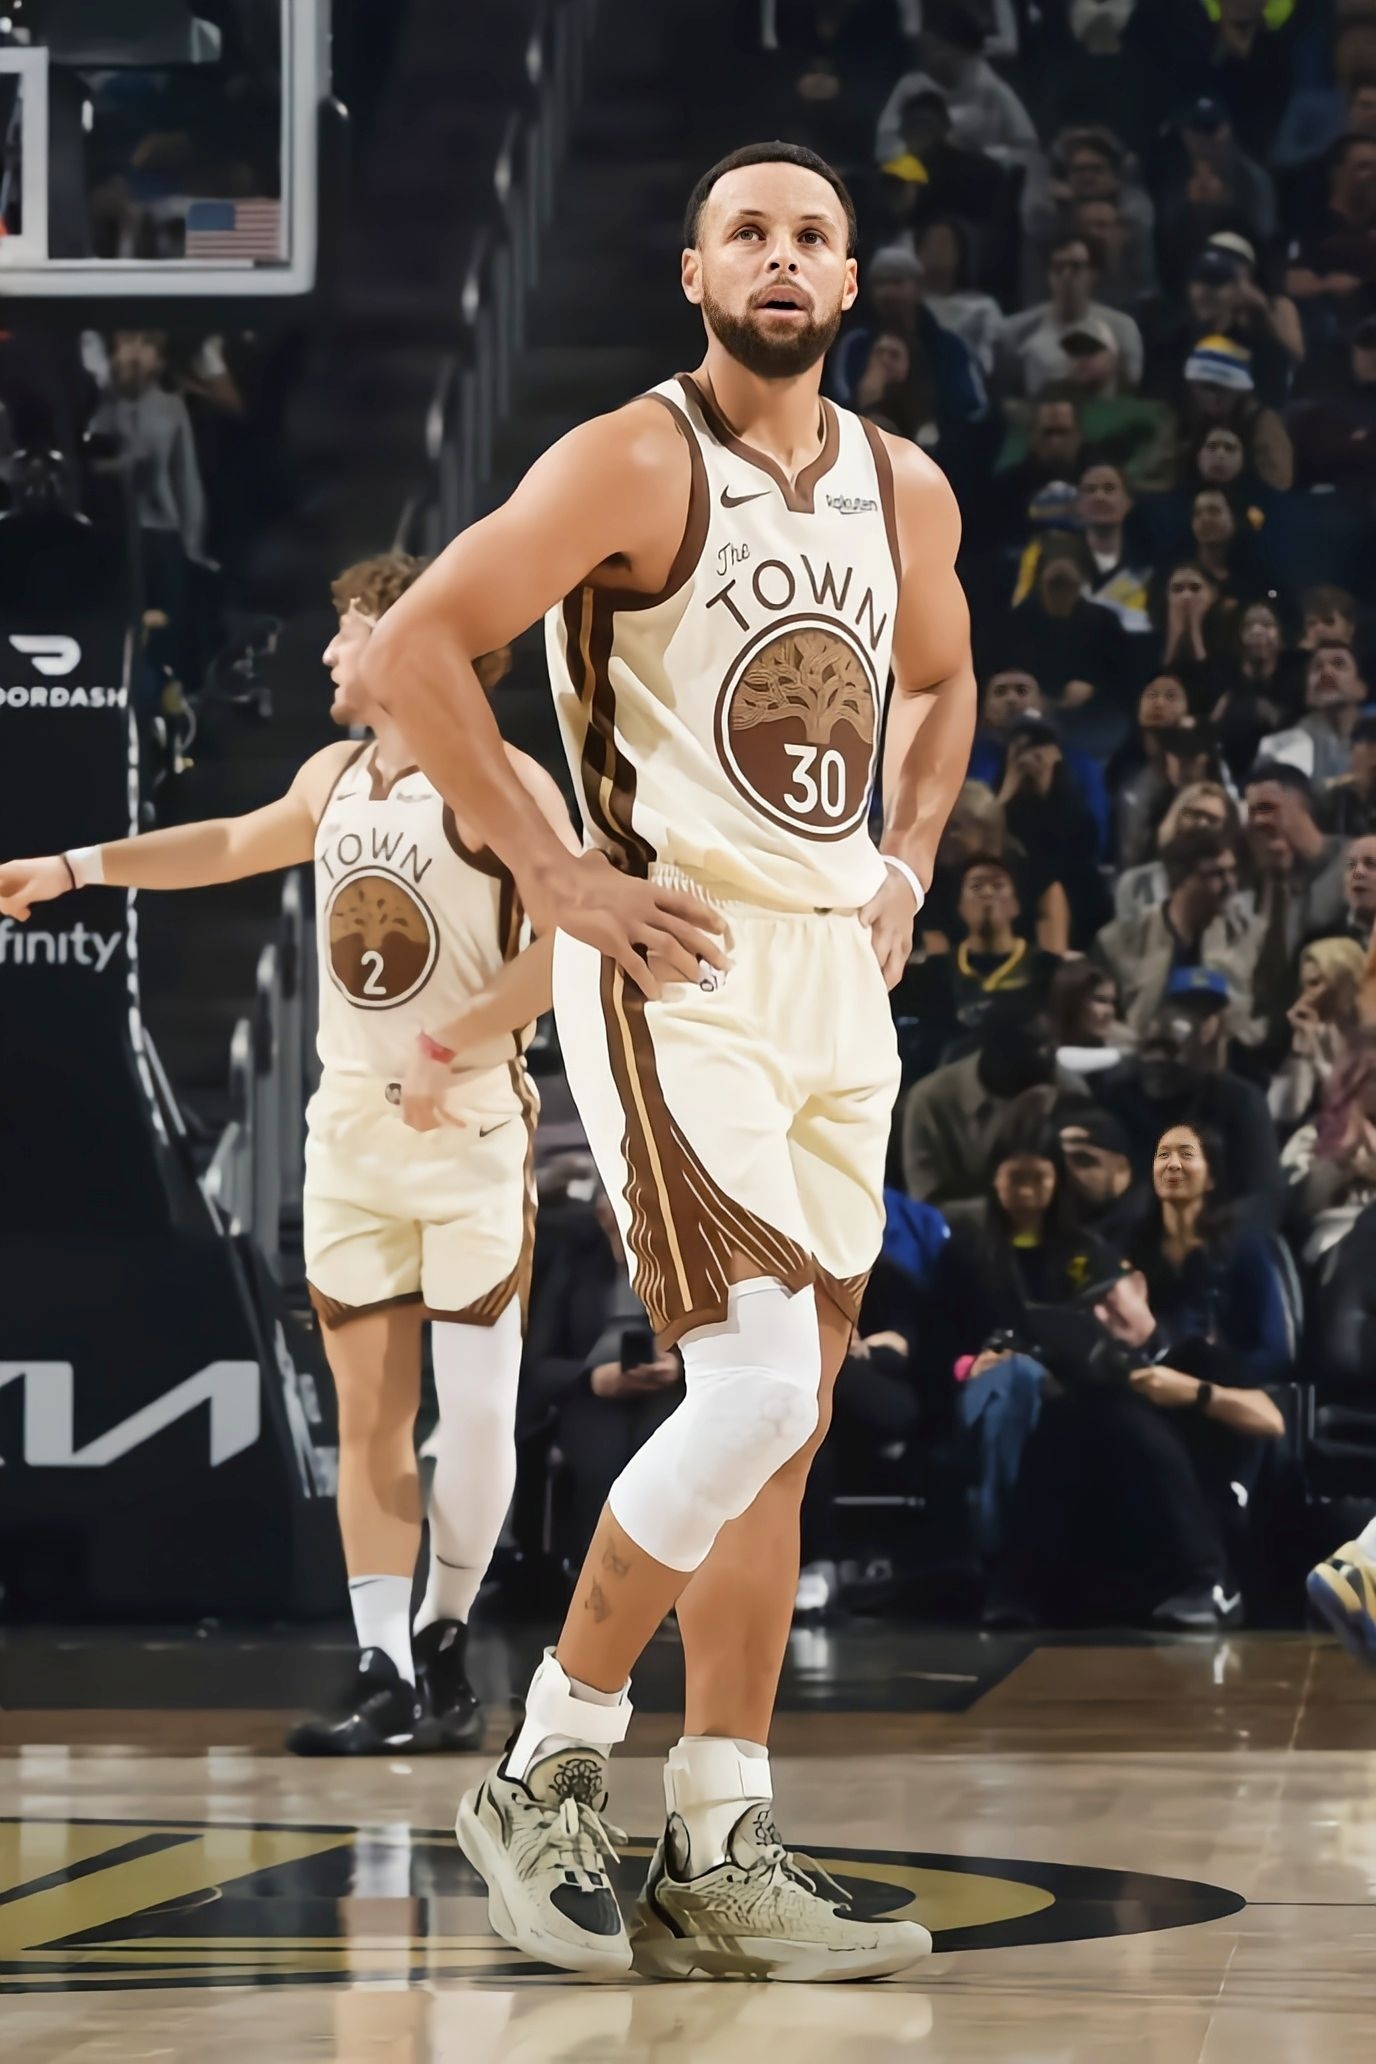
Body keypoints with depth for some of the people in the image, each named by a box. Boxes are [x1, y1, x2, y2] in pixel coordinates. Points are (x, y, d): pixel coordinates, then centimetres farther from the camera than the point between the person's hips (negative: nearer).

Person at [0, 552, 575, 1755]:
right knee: (368, 1410, 2)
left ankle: (442, 1649, 10)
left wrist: (450, 1044, -19)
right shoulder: (334, 780, 11)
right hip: (352, 1121, 6)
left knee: (477, 1405, -6)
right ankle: (385, 1682, 1)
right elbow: (235, 844, 29)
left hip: (471, 1122, -6)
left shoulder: (496, 782, -11)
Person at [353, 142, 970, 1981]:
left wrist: (907, 864, 14)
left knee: (787, 1430, 5)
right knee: (756, 1387, -19)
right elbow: (417, 646, -13)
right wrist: (551, 876, -15)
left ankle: (721, 1859, 9)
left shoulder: (908, 495, 11)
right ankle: (546, 1774, -2)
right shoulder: (635, 464, -9)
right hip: (675, 971, -7)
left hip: (839, 974, 7)